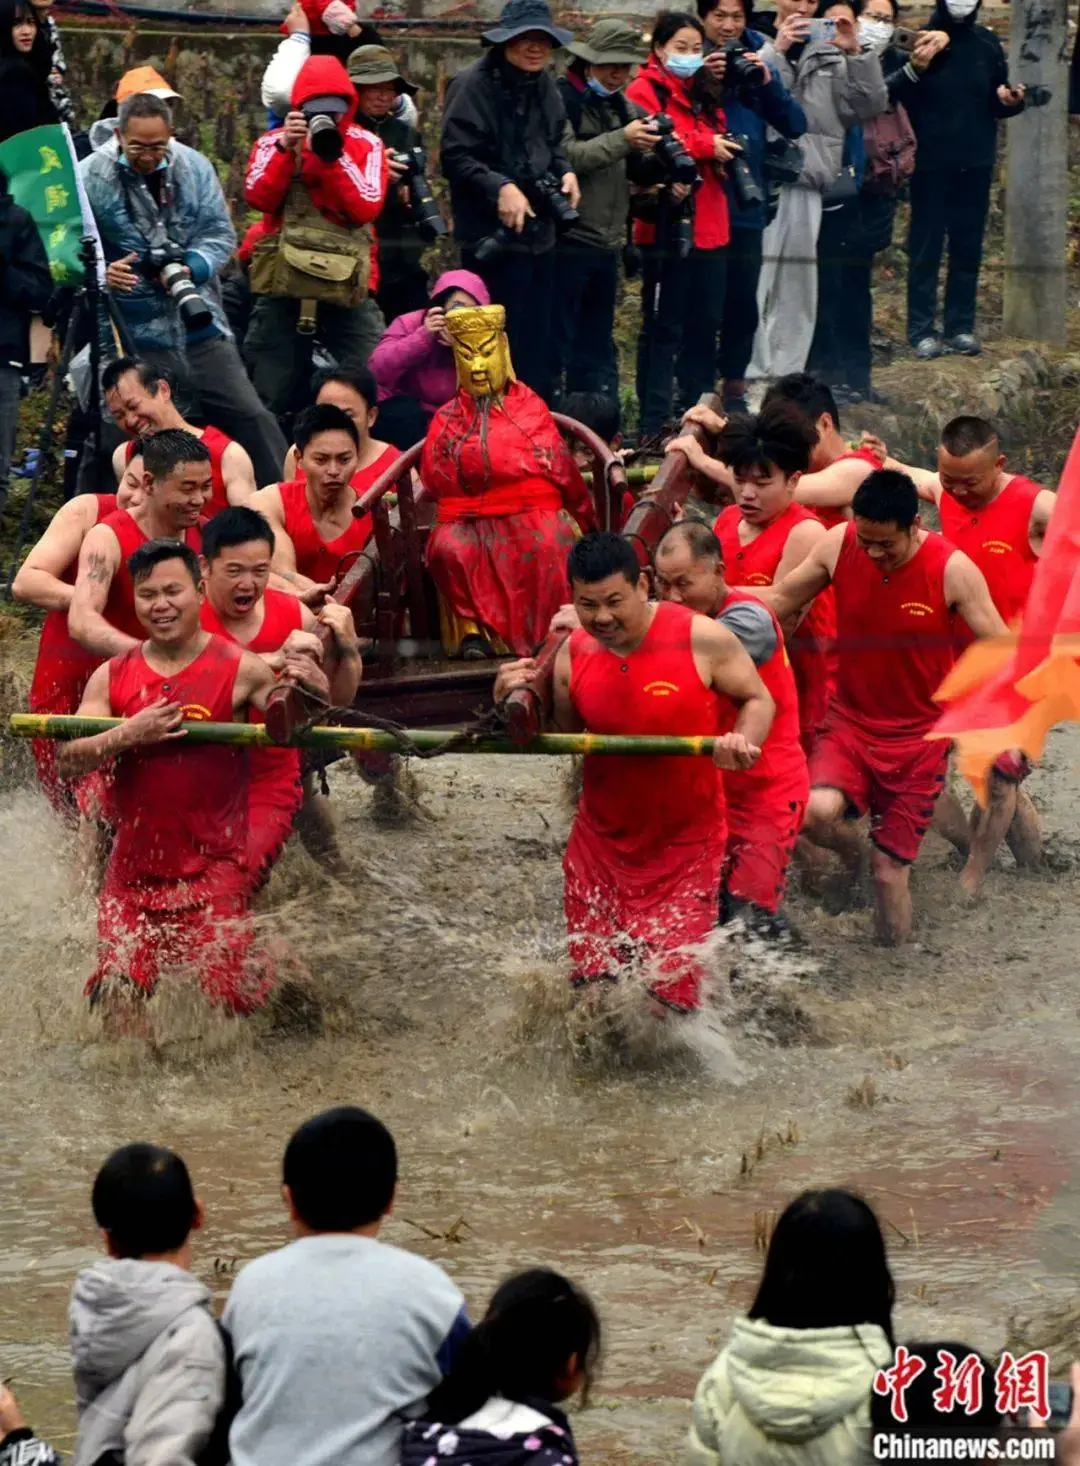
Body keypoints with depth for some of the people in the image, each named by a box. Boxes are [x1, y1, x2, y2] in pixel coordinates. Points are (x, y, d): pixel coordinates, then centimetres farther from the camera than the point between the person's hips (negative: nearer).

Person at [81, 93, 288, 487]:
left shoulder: (194, 167, 2)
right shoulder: (91, 178, -7)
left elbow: (220, 233, 2)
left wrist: (192, 269, -17)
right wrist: (102, 274, -27)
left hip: (202, 326, 3)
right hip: (137, 338, -3)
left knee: (250, 418, 3)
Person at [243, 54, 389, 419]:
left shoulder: (366, 145, 5)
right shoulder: (274, 142, 8)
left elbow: (367, 208, -9)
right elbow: (259, 198, -9)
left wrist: (334, 156, -14)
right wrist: (286, 148, -16)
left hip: (346, 288, -1)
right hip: (283, 289, 1)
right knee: (270, 396, 3)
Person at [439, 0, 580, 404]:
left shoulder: (544, 85, 11)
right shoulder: (474, 84, -13)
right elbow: (456, 156, -16)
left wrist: (565, 172, 5)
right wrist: (500, 188, -27)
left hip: (540, 234, 8)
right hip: (494, 237, -8)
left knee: (538, 347, 14)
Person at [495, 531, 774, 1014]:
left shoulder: (701, 639, -14)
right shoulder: (573, 654, -2)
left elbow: (758, 700, -2)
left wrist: (743, 742, -23)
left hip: (684, 845, -4)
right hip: (601, 843, 4)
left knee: (670, 996, -7)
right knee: (590, 989, 3)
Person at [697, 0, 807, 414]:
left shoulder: (757, 63, 9)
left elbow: (795, 126, 3)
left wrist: (768, 82, -11)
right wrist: (703, 82, -22)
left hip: (746, 205, 4)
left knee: (742, 306, 9)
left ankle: (734, 390, 21)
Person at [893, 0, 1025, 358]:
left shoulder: (987, 44, 6)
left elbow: (997, 102, 14)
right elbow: (898, 100, -10)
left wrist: (1011, 101, -8)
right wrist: (913, 70, -28)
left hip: (975, 164, 4)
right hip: (931, 163, -4)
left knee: (968, 247, 8)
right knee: (926, 247, 0)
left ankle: (961, 326, 14)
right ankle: (922, 330, 2)